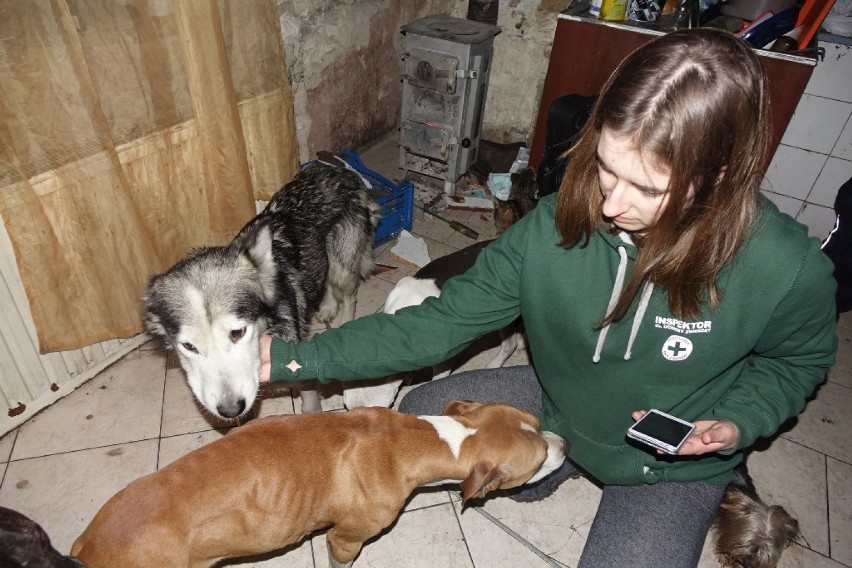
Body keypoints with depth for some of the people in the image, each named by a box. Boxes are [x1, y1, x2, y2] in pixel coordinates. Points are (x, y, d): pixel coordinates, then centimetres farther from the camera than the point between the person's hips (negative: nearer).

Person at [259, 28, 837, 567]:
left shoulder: (789, 270, -28)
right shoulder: (558, 225, -26)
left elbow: (798, 360, -3)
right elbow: (442, 322, -21)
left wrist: (737, 423, -24)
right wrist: (292, 357, -25)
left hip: (671, 461, -1)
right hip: (557, 405, 2)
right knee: (419, 413, -2)